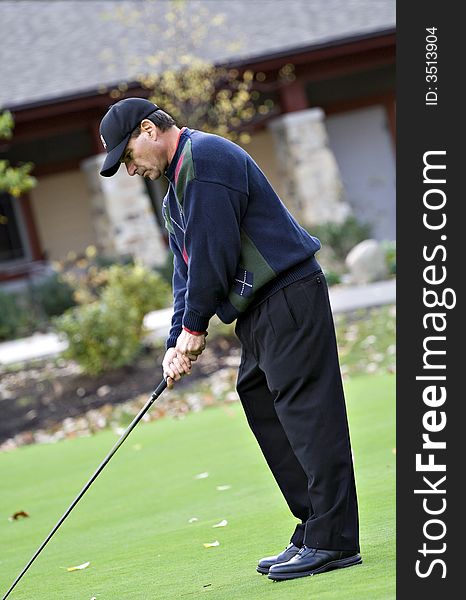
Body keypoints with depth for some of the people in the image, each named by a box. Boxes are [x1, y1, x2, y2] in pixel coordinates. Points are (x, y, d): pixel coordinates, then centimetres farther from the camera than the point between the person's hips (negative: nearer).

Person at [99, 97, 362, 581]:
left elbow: (214, 252, -17)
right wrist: (177, 342, 8)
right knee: (265, 413, 10)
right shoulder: (177, 182, 21)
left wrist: (194, 327, -7)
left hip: (288, 300, -11)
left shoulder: (204, 158, -13)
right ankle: (313, 533, 12)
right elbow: (187, 268, 19)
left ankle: (333, 540, -11)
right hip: (259, 313, 11)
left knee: (308, 413, -11)